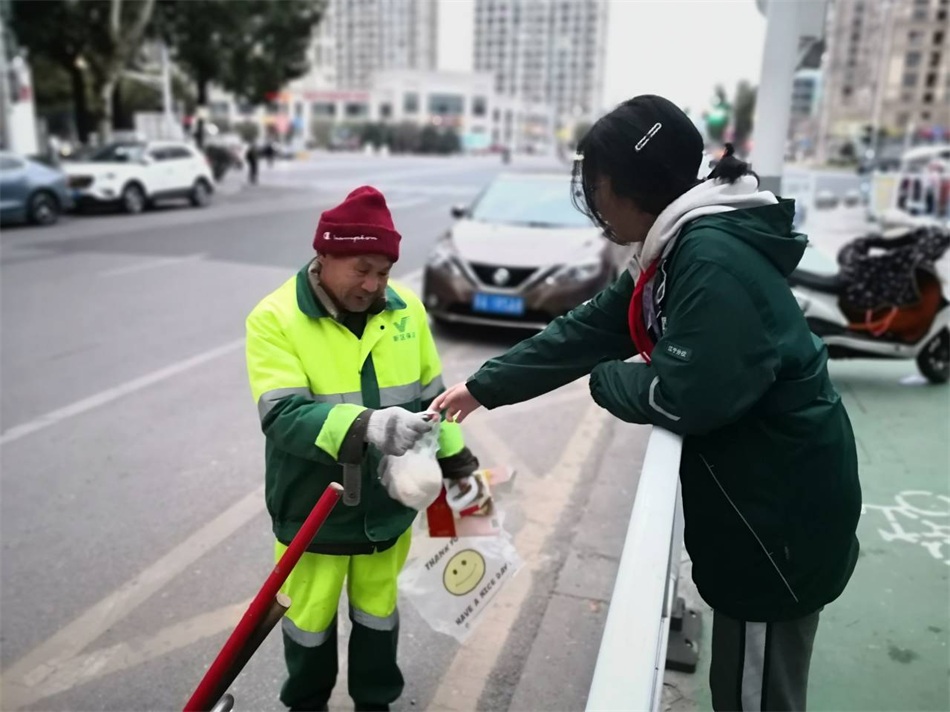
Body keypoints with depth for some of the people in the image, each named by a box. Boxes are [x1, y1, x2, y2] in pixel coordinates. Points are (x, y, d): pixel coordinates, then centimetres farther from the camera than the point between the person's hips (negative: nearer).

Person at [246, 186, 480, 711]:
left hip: (388, 504, 3)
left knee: (378, 611, 22)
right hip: (313, 510, -3)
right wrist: (364, 426, -42)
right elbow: (282, 415, -28)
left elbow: (430, 393, 8)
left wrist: (455, 458, 11)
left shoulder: (406, 310, -4)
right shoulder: (274, 318, -17)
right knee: (310, 619, 19)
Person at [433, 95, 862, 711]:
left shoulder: (714, 257, -25)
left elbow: (684, 398, -32)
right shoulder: (675, 251, 7)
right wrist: (482, 388, 13)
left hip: (783, 511, -9)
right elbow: (583, 332, 10)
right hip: (751, 496, 9)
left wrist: (607, 379, -10)